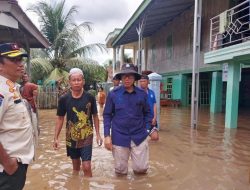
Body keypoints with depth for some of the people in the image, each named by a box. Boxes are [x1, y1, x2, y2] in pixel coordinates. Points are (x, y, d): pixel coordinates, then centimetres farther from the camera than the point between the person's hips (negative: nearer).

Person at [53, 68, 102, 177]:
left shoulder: (90, 98, -9)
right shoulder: (64, 99, -7)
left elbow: (95, 116, 1)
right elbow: (60, 118, 2)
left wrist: (98, 134, -1)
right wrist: (56, 137, 0)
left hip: (87, 137, -2)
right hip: (71, 137, 2)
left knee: (86, 167, -2)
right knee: (76, 165, 18)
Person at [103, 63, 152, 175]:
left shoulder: (142, 94, -2)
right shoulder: (113, 94, -5)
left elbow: (147, 113, 9)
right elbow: (107, 115, -1)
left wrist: (147, 128, -2)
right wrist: (107, 135, -5)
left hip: (139, 136, 1)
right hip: (119, 137, 0)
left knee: (141, 169, 5)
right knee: (120, 171, 11)